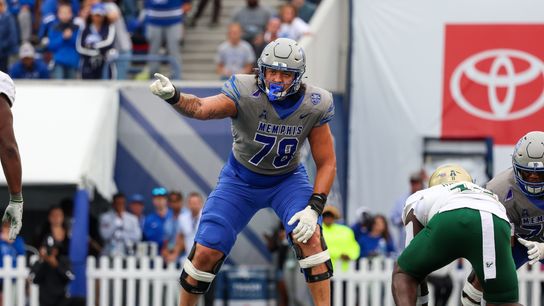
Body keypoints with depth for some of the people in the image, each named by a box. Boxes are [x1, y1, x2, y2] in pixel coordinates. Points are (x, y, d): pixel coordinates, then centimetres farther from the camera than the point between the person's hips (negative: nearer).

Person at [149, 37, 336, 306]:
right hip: (240, 180, -1)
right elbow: (203, 108, -46)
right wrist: (172, 96, -67)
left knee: (309, 237, -24)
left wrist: (314, 208, -23)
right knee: (207, 251, -5)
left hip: (288, 180, 1)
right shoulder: (245, 93, -27)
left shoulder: (313, 106, -19)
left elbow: (327, 163, -10)